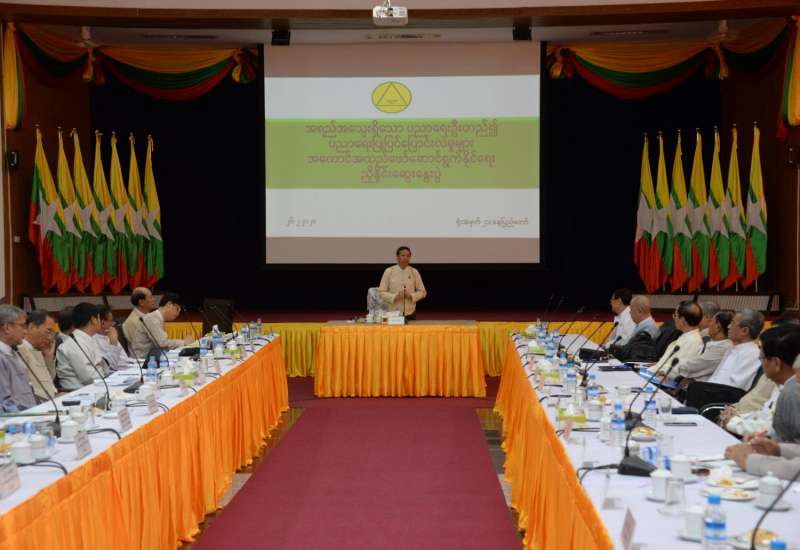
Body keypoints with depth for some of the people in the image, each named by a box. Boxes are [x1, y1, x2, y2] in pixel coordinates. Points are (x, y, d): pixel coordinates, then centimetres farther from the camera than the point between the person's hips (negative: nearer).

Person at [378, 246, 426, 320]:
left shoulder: (414, 272, 1)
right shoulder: (389, 271, -4)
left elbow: (422, 292, 7)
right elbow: (381, 292, -3)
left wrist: (411, 295, -12)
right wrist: (395, 296, -19)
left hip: (410, 313, 1)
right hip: (393, 313, -1)